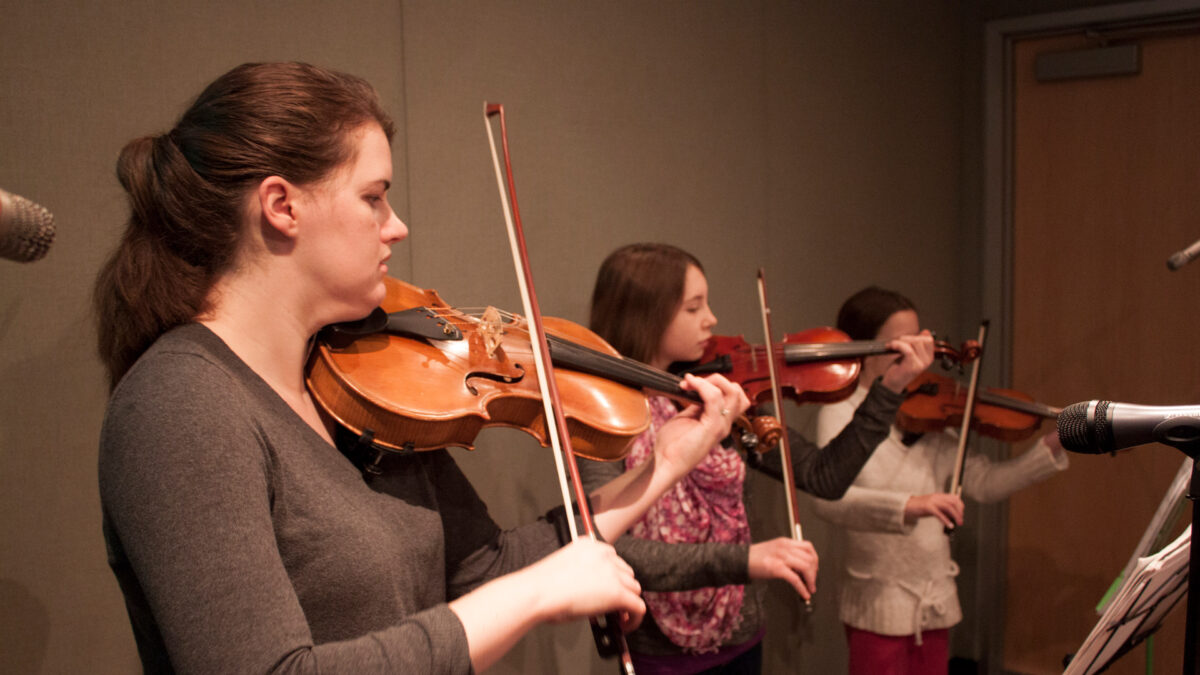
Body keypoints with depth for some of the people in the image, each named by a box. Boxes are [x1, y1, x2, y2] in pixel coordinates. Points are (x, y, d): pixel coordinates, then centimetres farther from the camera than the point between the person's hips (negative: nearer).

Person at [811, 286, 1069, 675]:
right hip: (879, 604, -6)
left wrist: (1053, 446, -3)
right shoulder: (841, 413, -11)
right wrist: (909, 506, -41)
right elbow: (829, 499, -27)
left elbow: (984, 483, 5)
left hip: (936, 602, 6)